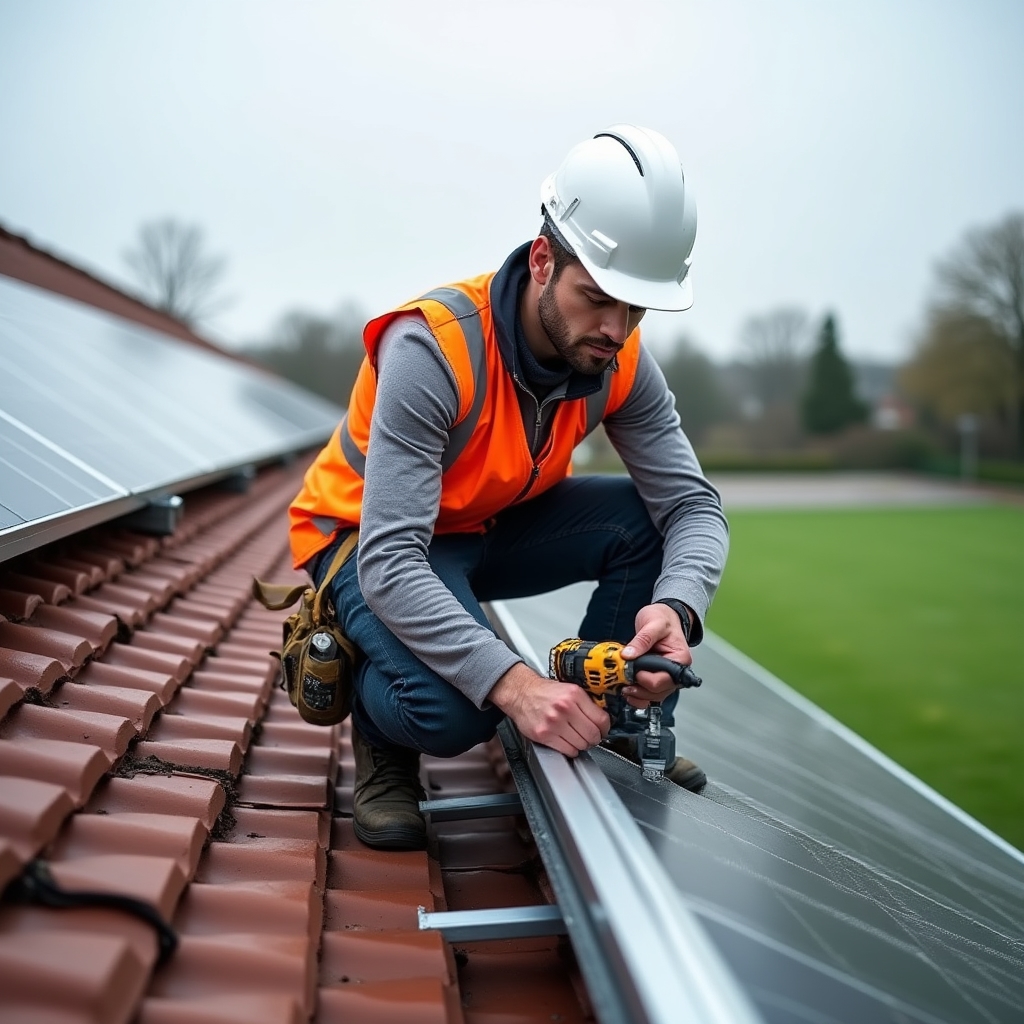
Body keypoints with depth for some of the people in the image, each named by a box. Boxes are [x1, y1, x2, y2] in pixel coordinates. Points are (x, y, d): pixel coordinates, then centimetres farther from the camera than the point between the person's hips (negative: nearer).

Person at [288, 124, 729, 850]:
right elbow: (390, 563, -38)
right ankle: (384, 737, 5)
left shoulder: (621, 362, -15)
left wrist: (676, 607, -40)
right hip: (368, 541, -5)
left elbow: (692, 503, -17)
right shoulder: (433, 349, -34)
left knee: (647, 522, -18)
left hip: (494, 529, 6)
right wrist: (513, 682, -48)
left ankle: (617, 727, 1)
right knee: (453, 710, -32)